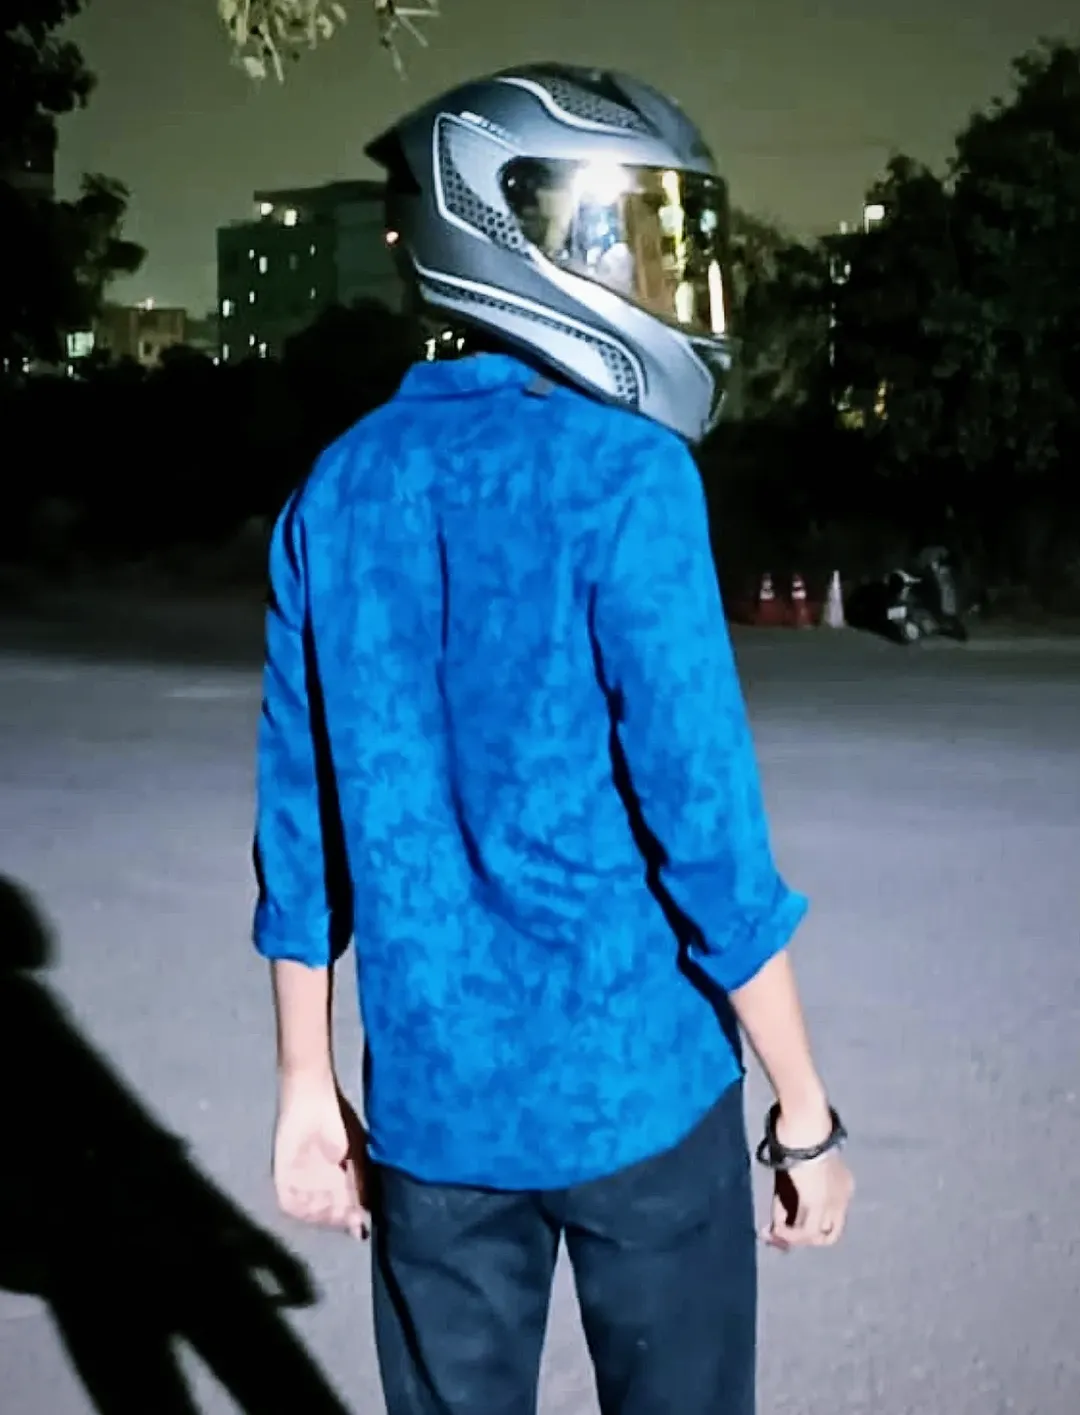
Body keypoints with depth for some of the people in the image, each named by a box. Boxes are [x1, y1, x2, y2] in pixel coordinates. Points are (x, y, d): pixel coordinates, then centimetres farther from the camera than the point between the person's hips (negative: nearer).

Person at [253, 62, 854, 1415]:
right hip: (635, 1085, -4)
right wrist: (806, 1111, -6)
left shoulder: (339, 491, 3)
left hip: (434, 1097, 5)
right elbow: (704, 824, -15)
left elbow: (303, 824, 5)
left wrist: (307, 1088, 13)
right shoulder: (621, 476, -14)